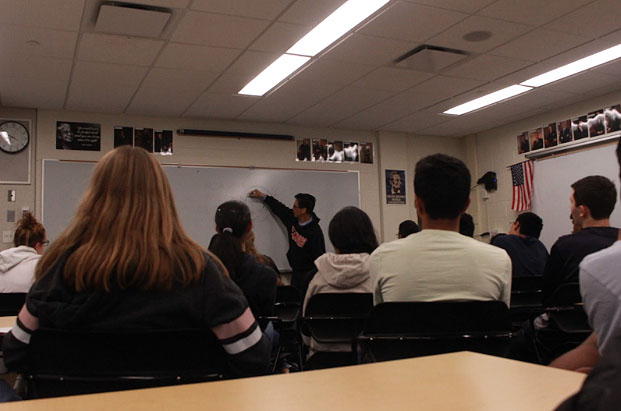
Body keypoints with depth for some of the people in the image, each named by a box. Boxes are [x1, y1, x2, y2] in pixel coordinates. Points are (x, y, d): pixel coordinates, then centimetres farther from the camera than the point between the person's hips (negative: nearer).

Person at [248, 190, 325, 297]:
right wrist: (262, 196, 26)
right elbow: (279, 208, 18)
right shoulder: (293, 219, 0)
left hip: (309, 273, -7)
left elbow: (319, 258, -18)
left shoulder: (315, 232, -21)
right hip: (295, 272, 7)